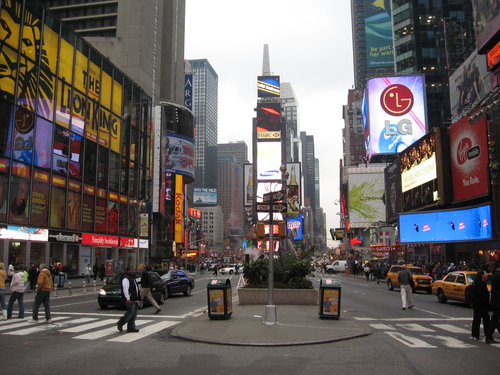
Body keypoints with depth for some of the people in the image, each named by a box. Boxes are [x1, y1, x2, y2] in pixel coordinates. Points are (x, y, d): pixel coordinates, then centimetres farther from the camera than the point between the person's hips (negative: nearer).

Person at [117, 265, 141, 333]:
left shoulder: (132, 278, 21)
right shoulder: (126, 278, -11)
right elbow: (125, 289, -21)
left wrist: (138, 298, 26)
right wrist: (127, 299, -27)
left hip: (135, 299, 10)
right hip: (130, 300, -10)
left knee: (134, 313, 8)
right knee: (131, 311, -12)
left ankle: (131, 327, 12)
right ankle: (120, 323, 4)